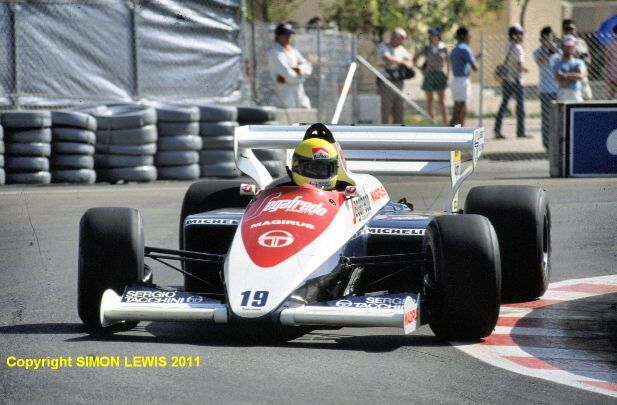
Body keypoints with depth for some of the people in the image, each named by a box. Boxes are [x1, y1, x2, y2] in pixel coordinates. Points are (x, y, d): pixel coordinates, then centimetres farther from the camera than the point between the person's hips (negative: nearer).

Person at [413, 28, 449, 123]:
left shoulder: (444, 48, 3)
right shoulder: (426, 49, 6)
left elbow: (447, 63, 6)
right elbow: (414, 60, 14)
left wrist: (447, 77, 1)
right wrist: (421, 69, 4)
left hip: (440, 75, -2)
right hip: (428, 75, 2)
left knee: (442, 101, -6)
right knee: (429, 101, 4)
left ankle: (445, 123, -6)